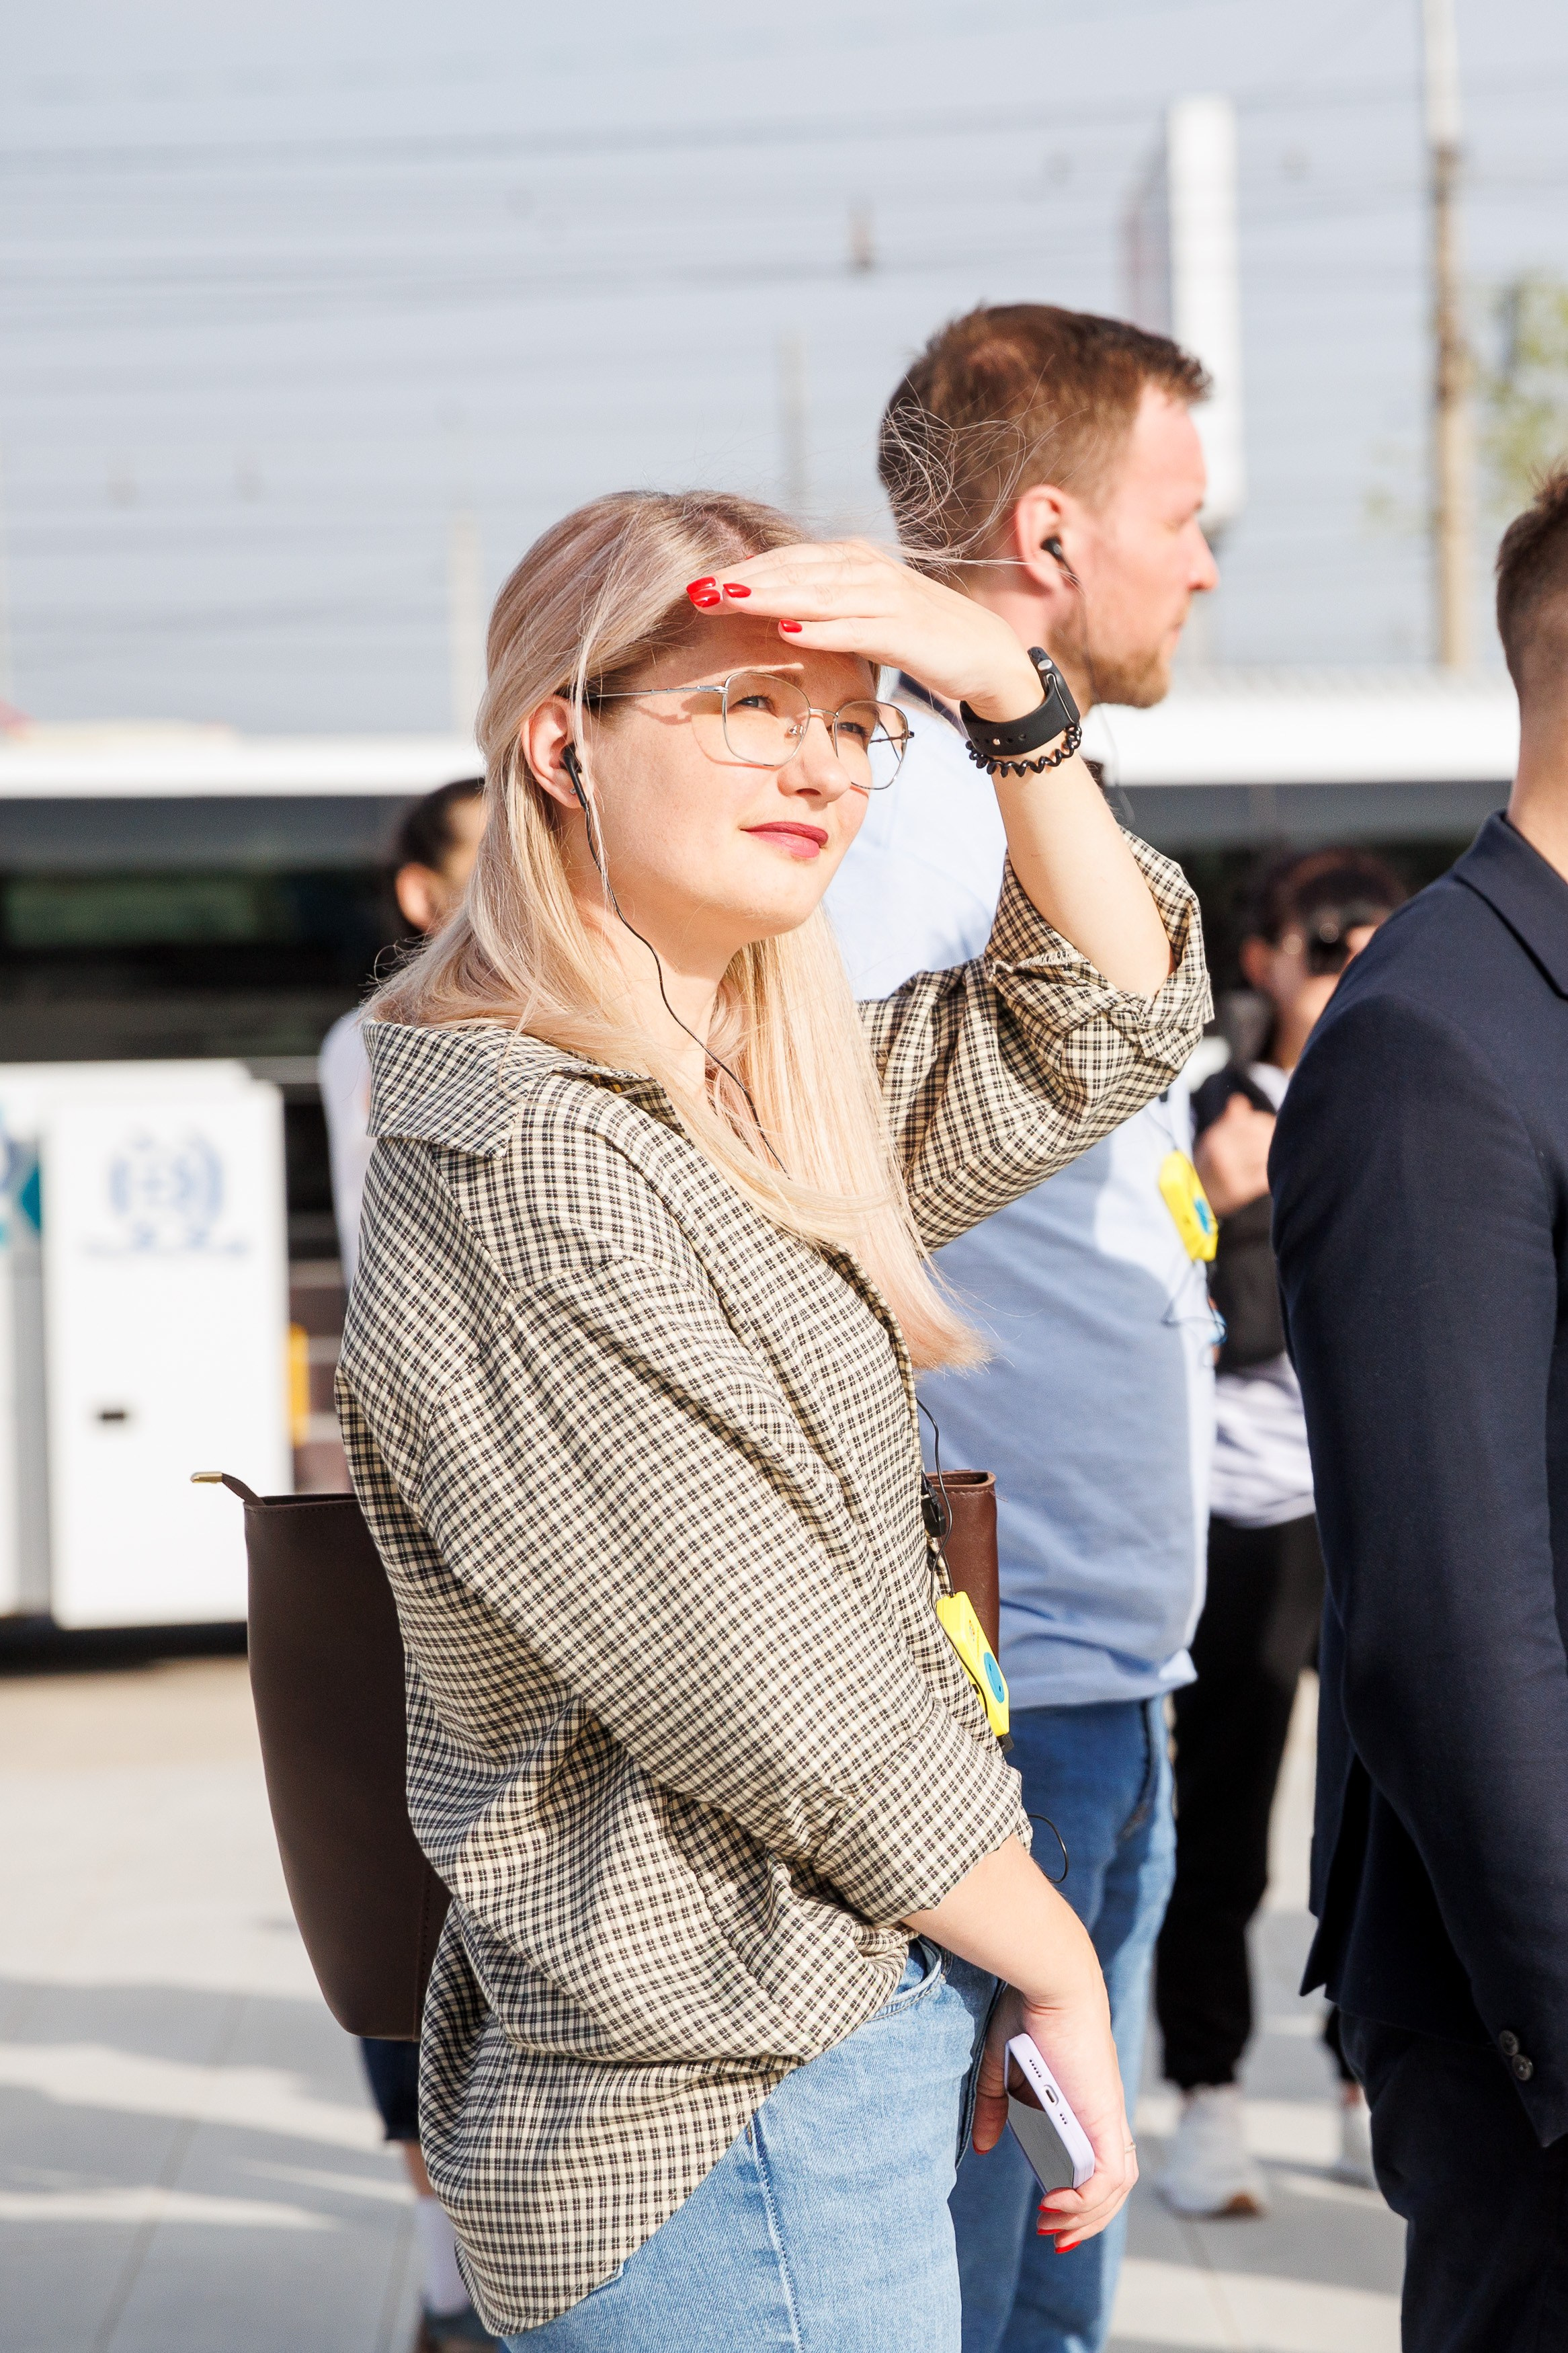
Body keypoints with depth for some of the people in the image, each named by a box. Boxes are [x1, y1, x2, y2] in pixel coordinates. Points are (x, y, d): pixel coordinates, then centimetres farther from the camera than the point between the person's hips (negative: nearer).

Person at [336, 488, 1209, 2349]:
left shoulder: (761, 1106, 8)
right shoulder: (530, 1170, -20)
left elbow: (1107, 1022, 19)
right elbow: (790, 1704, -19)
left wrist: (1012, 699, 3)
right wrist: (1056, 1966, -7)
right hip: (734, 2132, -9)